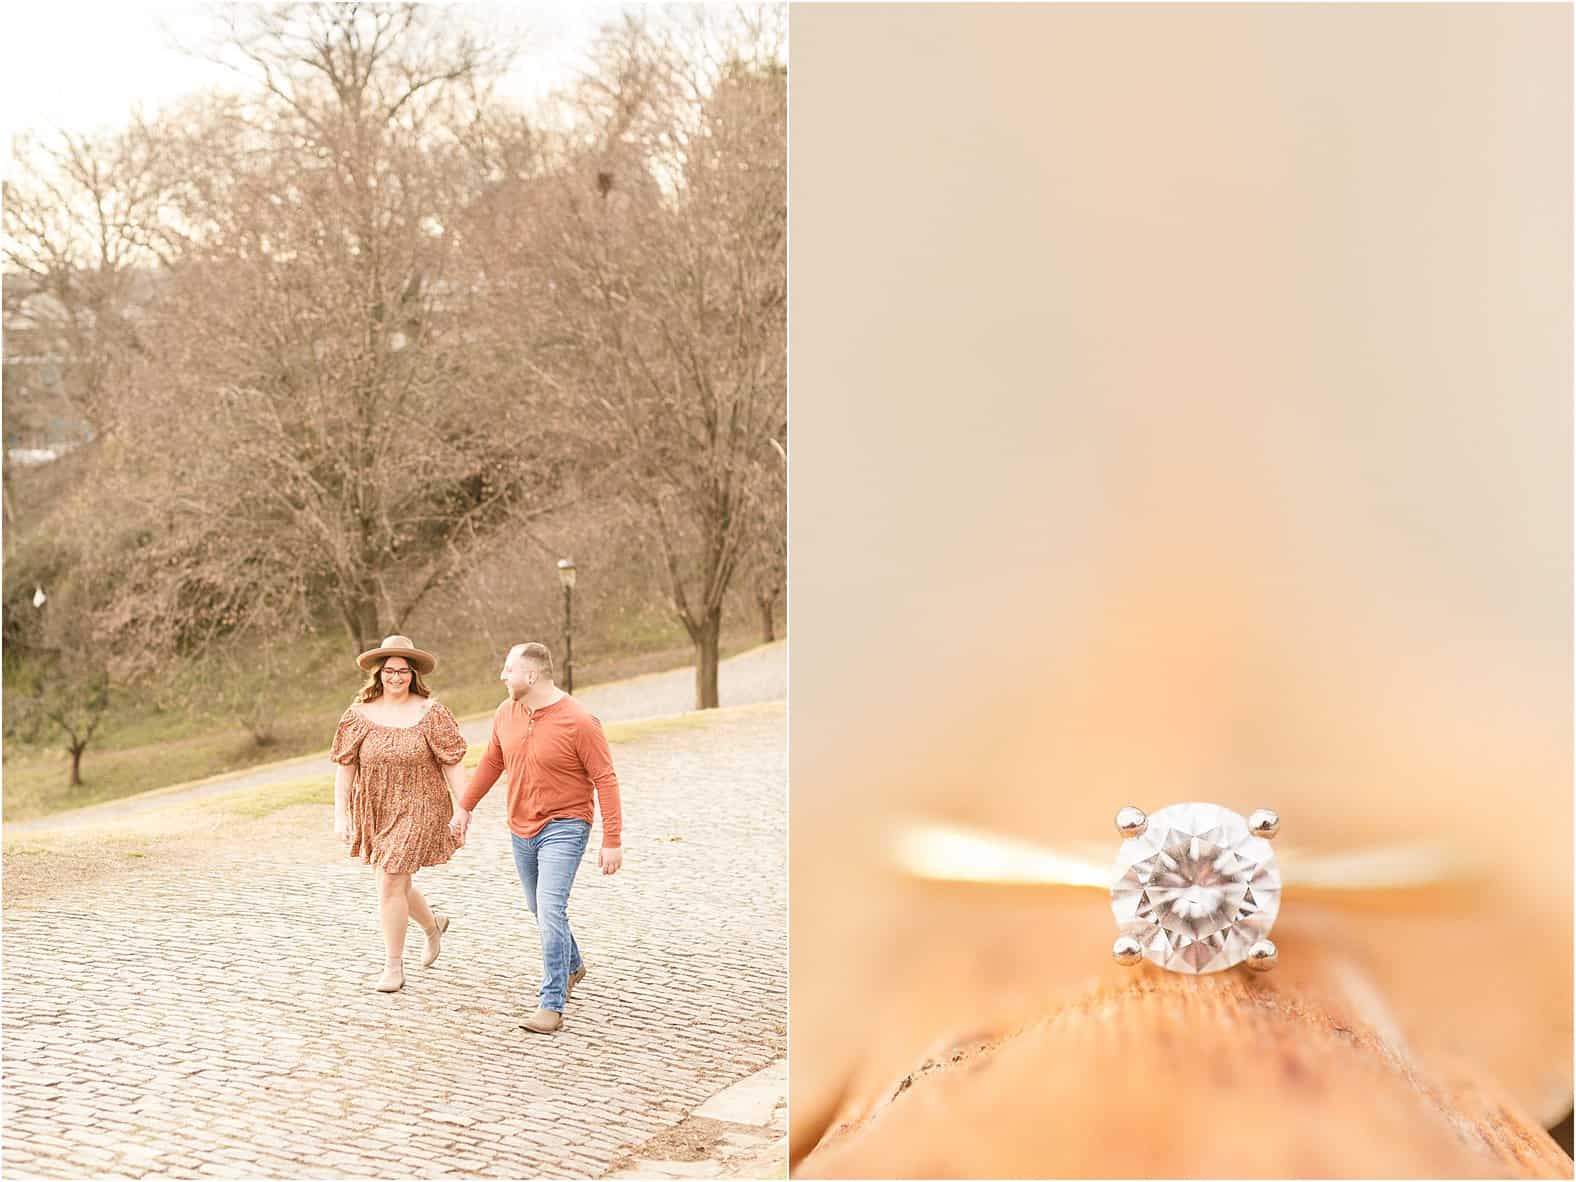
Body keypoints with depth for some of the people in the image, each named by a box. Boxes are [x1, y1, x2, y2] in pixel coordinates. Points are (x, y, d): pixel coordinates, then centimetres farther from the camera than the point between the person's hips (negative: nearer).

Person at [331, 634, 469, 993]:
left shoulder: (431, 713, -7)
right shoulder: (359, 715, -1)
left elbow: (453, 765, -6)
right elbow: (345, 768, 1)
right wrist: (340, 816, -3)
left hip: (416, 812, -4)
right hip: (374, 812, 4)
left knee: (391, 885, -9)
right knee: (396, 885, 15)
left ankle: (394, 967, 6)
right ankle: (433, 924, 46)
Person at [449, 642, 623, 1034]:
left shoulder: (579, 722, -19)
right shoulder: (506, 713, 0)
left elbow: (605, 780, -16)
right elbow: (491, 762, 16)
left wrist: (612, 841, -18)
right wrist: (464, 806, 18)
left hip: (563, 828, -7)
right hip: (521, 829, 7)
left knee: (550, 911, -17)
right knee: (541, 910, 19)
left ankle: (551, 1007, -14)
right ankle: (572, 966, 45)